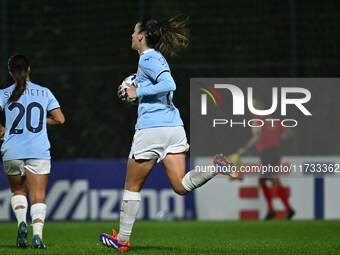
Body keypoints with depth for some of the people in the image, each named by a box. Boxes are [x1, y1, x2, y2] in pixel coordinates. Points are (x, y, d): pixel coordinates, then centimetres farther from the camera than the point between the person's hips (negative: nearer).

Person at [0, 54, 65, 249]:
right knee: (38, 196, -1)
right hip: (39, 152, 0)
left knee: (18, 191, 20)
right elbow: (60, 119, 4)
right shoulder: (44, 93, 6)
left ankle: (22, 222, -5)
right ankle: (38, 233, -21)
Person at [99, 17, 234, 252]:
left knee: (133, 186, 6)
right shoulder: (156, 57, 21)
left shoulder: (148, 58, -8)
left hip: (152, 128, -8)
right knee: (182, 187, -3)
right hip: (174, 126, 8)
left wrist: (139, 92, -12)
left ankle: (122, 239, 15)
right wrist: (135, 92, 20)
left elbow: (169, 85, -22)